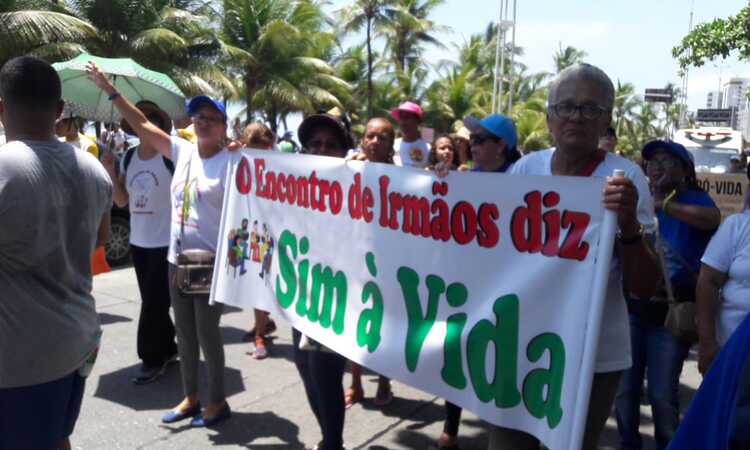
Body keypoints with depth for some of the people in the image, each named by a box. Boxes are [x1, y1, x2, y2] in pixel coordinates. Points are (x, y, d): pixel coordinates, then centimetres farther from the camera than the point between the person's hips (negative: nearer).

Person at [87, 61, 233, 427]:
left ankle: (217, 402, 20)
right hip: (177, 260, 6)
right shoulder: (182, 151, 6)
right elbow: (142, 126, 10)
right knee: (184, 333, 15)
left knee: (207, 333, 3)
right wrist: (109, 90, 9)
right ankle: (190, 398, 30)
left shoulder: (231, 162, -11)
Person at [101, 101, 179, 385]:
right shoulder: (129, 157, 7)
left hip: (166, 241, -6)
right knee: (153, 301, 14)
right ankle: (167, 350, 29)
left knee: (154, 302, 0)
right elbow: (121, 201, 9)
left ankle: (153, 358, 14)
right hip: (139, 241, 6)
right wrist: (110, 171, -4)